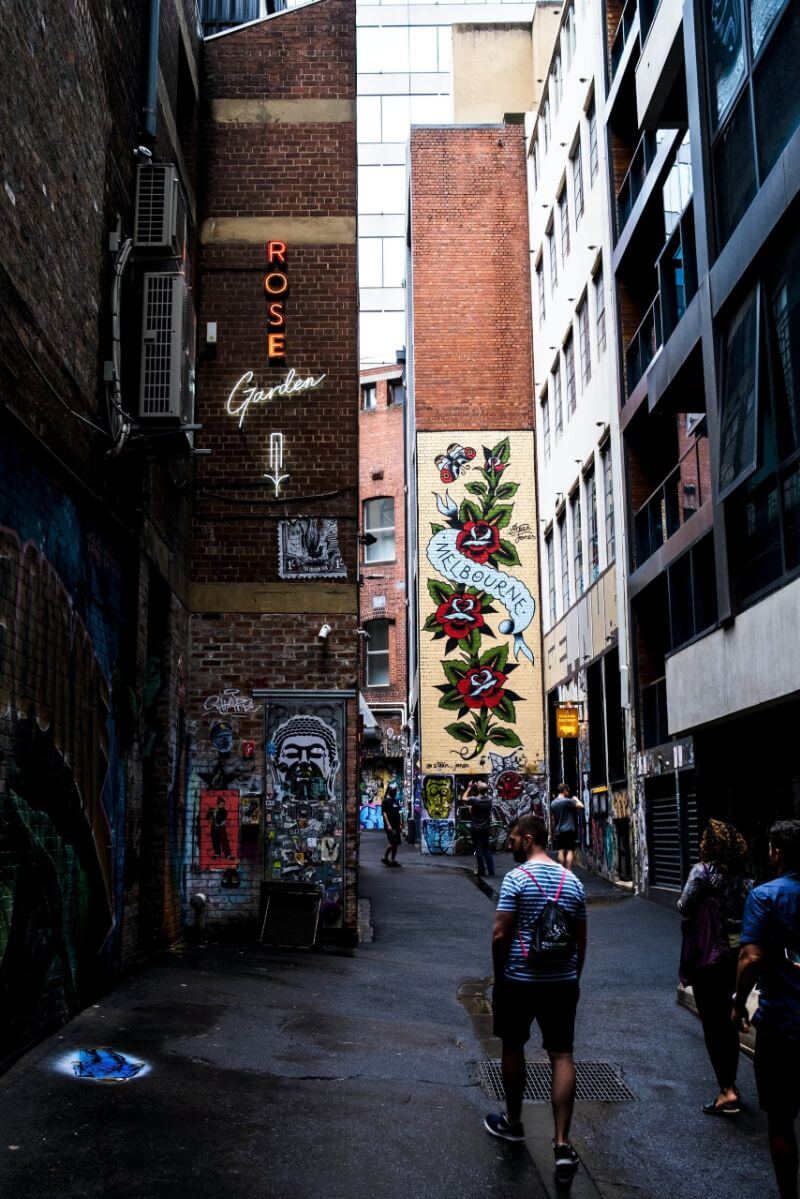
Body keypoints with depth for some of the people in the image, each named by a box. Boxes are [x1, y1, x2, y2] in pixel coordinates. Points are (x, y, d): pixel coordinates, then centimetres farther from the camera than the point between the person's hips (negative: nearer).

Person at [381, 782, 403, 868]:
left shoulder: (396, 801, 17)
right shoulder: (385, 801, -6)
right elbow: (384, 813, -12)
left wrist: (400, 824, 15)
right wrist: (388, 825, -19)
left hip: (396, 826, 8)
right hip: (390, 826, -8)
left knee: (396, 843, 6)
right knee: (392, 842, -15)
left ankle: (393, 860, 12)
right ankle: (385, 857, -1)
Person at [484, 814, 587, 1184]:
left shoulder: (516, 878, -12)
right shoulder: (572, 882, 5)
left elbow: (500, 934, -15)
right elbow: (581, 940, 10)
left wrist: (499, 975, -1)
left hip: (519, 980, -4)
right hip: (563, 982, 4)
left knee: (513, 1048, 15)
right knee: (562, 1055, 3)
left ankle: (513, 1122, 31)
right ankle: (562, 1144, -3)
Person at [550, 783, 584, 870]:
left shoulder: (553, 803, 10)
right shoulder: (567, 801, -11)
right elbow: (581, 807, -13)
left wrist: (554, 831, 21)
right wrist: (576, 799, 5)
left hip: (559, 831, 6)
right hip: (569, 830, -6)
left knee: (561, 851, 7)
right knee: (570, 851, -5)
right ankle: (568, 871, -12)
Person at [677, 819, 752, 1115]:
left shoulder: (703, 871, -14)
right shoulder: (743, 877, 5)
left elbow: (685, 908, -13)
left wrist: (682, 903, 7)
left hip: (708, 955, -6)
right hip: (735, 955, 7)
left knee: (712, 1022, -2)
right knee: (727, 1019, 17)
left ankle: (726, 1092, -6)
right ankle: (730, 1083, 26)